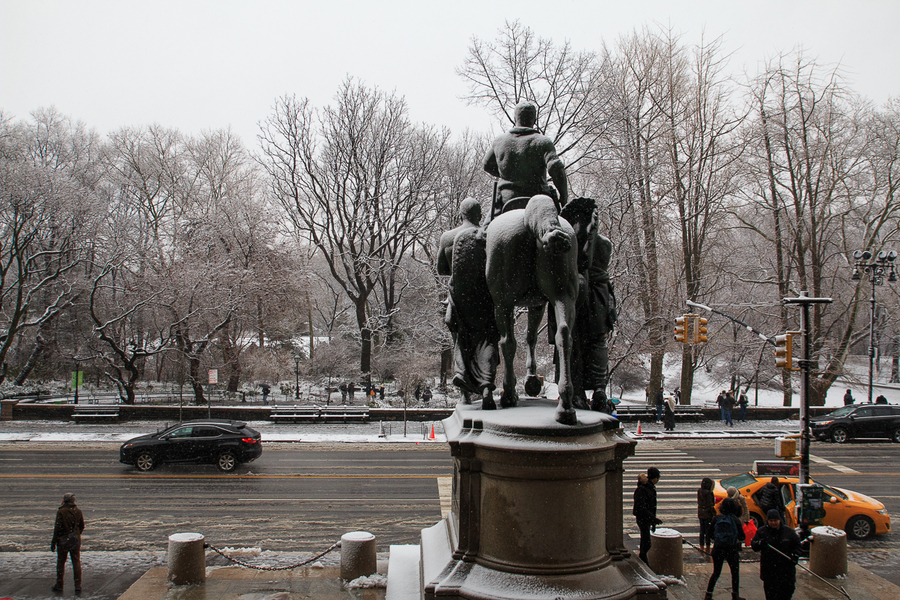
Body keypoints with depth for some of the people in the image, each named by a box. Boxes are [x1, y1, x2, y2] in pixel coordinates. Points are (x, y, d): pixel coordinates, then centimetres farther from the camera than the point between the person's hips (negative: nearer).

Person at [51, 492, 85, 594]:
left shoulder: (61, 512, -12)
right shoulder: (78, 511, 2)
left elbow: (58, 528, -14)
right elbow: (82, 526, 9)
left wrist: (53, 542, -7)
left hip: (63, 540, -3)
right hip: (75, 540, 3)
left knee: (61, 563, 11)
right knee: (76, 563, 6)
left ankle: (59, 585, 18)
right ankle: (78, 586, 4)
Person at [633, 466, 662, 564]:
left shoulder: (651, 487, 11)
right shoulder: (641, 489, -19)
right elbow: (641, 507, -23)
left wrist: (653, 522, 20)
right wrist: (653, 519, -24)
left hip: (648, 518, 9)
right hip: (642, 518, -9)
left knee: (645, 542, 14)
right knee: (646, 543, -8)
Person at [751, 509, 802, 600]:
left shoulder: (788, 531, 4)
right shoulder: (761, 531, 1)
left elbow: (797, 544, 13)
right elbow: (753, 545, 0)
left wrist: (795, 554, -4)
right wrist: (759, 544, -22)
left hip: (786, 566, 1)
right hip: (768, 568, -1)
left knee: (789, 588, 4)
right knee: (770, 590, 1)